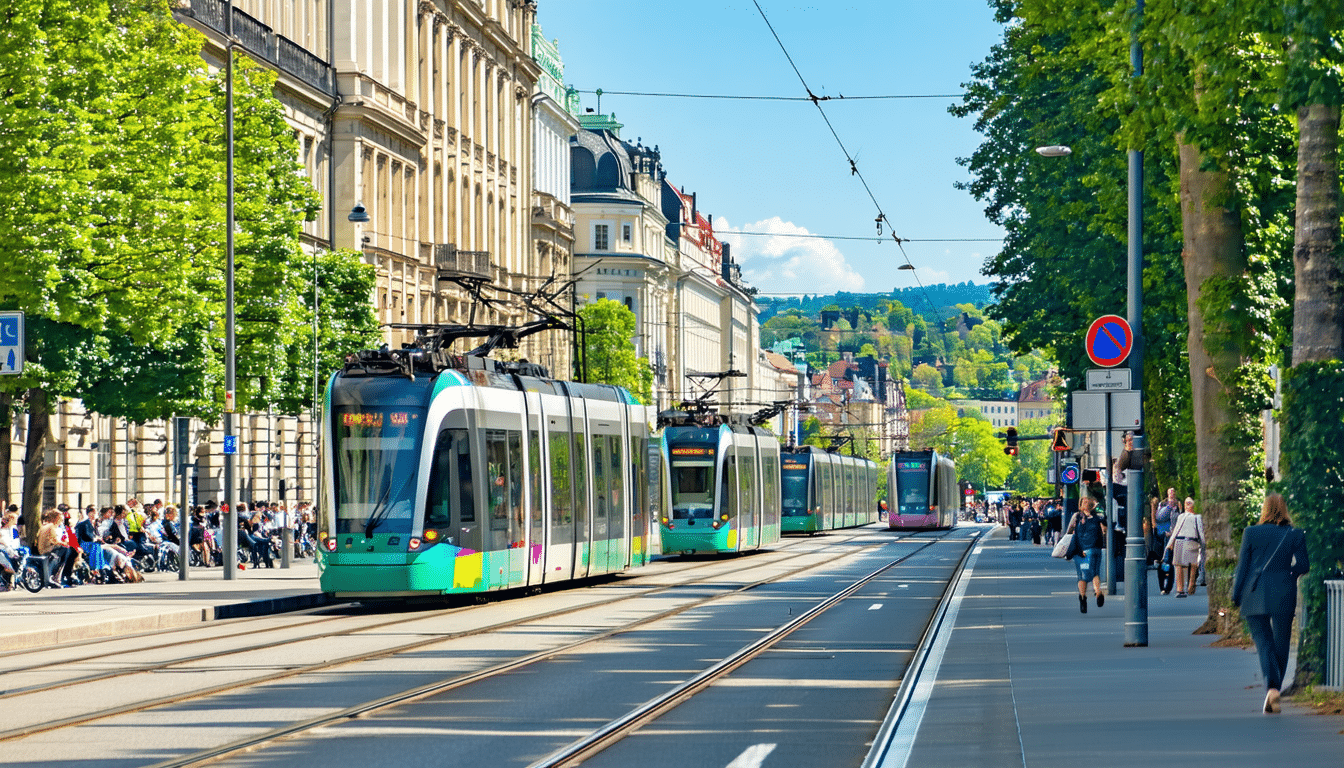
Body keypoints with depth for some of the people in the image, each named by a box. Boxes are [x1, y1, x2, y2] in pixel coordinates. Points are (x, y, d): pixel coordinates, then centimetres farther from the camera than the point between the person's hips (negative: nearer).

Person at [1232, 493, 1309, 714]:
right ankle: (1274, 689, 12)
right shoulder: (1296, 535, -1)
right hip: (1284, 596, 1)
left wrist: (1236, 596, 7)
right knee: (1281, 644, 11)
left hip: (1255, 596, 0)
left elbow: (1242, 566, 0)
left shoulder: (1251, 533, -2)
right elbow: (1303, 565, 0)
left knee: (1263, 642, -1)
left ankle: (1272, 687, -22)